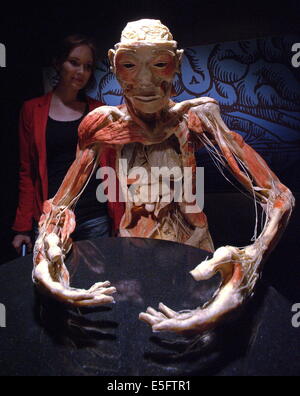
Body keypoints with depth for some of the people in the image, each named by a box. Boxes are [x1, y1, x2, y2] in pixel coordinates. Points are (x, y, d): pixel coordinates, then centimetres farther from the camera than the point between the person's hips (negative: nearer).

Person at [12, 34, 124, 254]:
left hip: (95, 220, 1)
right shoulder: (32, 110, 5)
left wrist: (119, 222, 0)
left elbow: (110, 167, 6)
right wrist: (23, 227, 1)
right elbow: (27, 173, 5)